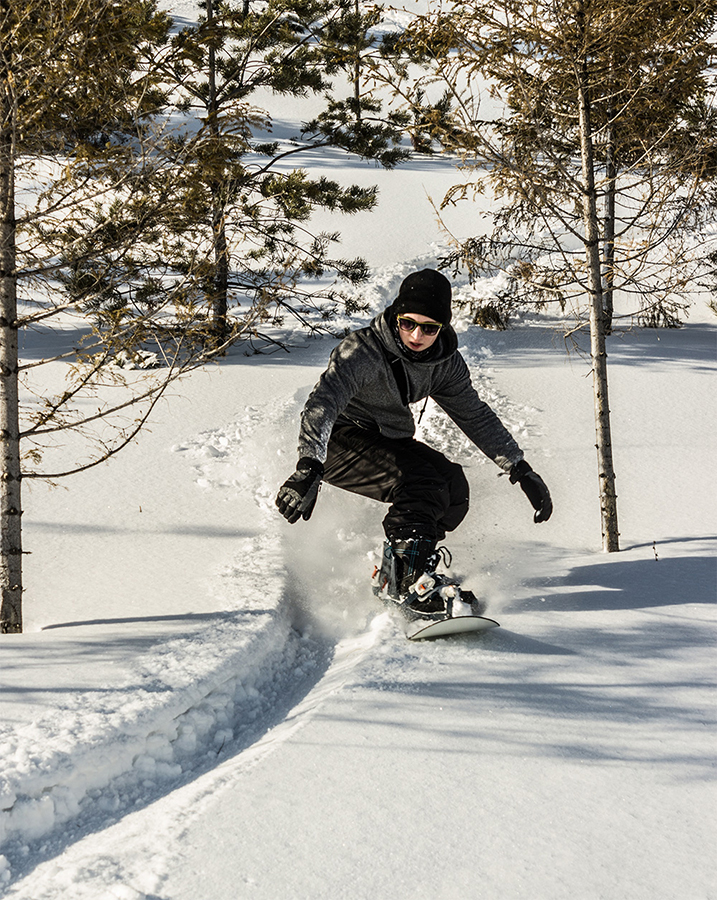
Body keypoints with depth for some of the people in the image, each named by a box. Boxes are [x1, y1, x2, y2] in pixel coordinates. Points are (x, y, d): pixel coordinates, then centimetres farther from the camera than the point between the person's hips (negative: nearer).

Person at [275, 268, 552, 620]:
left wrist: (522, 470, 3)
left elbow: (475, 416, 7)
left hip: (389, 441, 8)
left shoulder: (445, 362, -5)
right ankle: (407, 578, -25)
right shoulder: (361, 351, -26)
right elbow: (321, 405, -39)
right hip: (338, 444, -8)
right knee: (421, 482, -28)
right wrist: (308, 468, -55)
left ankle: (391, 575, -2)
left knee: (453, 486, -13)